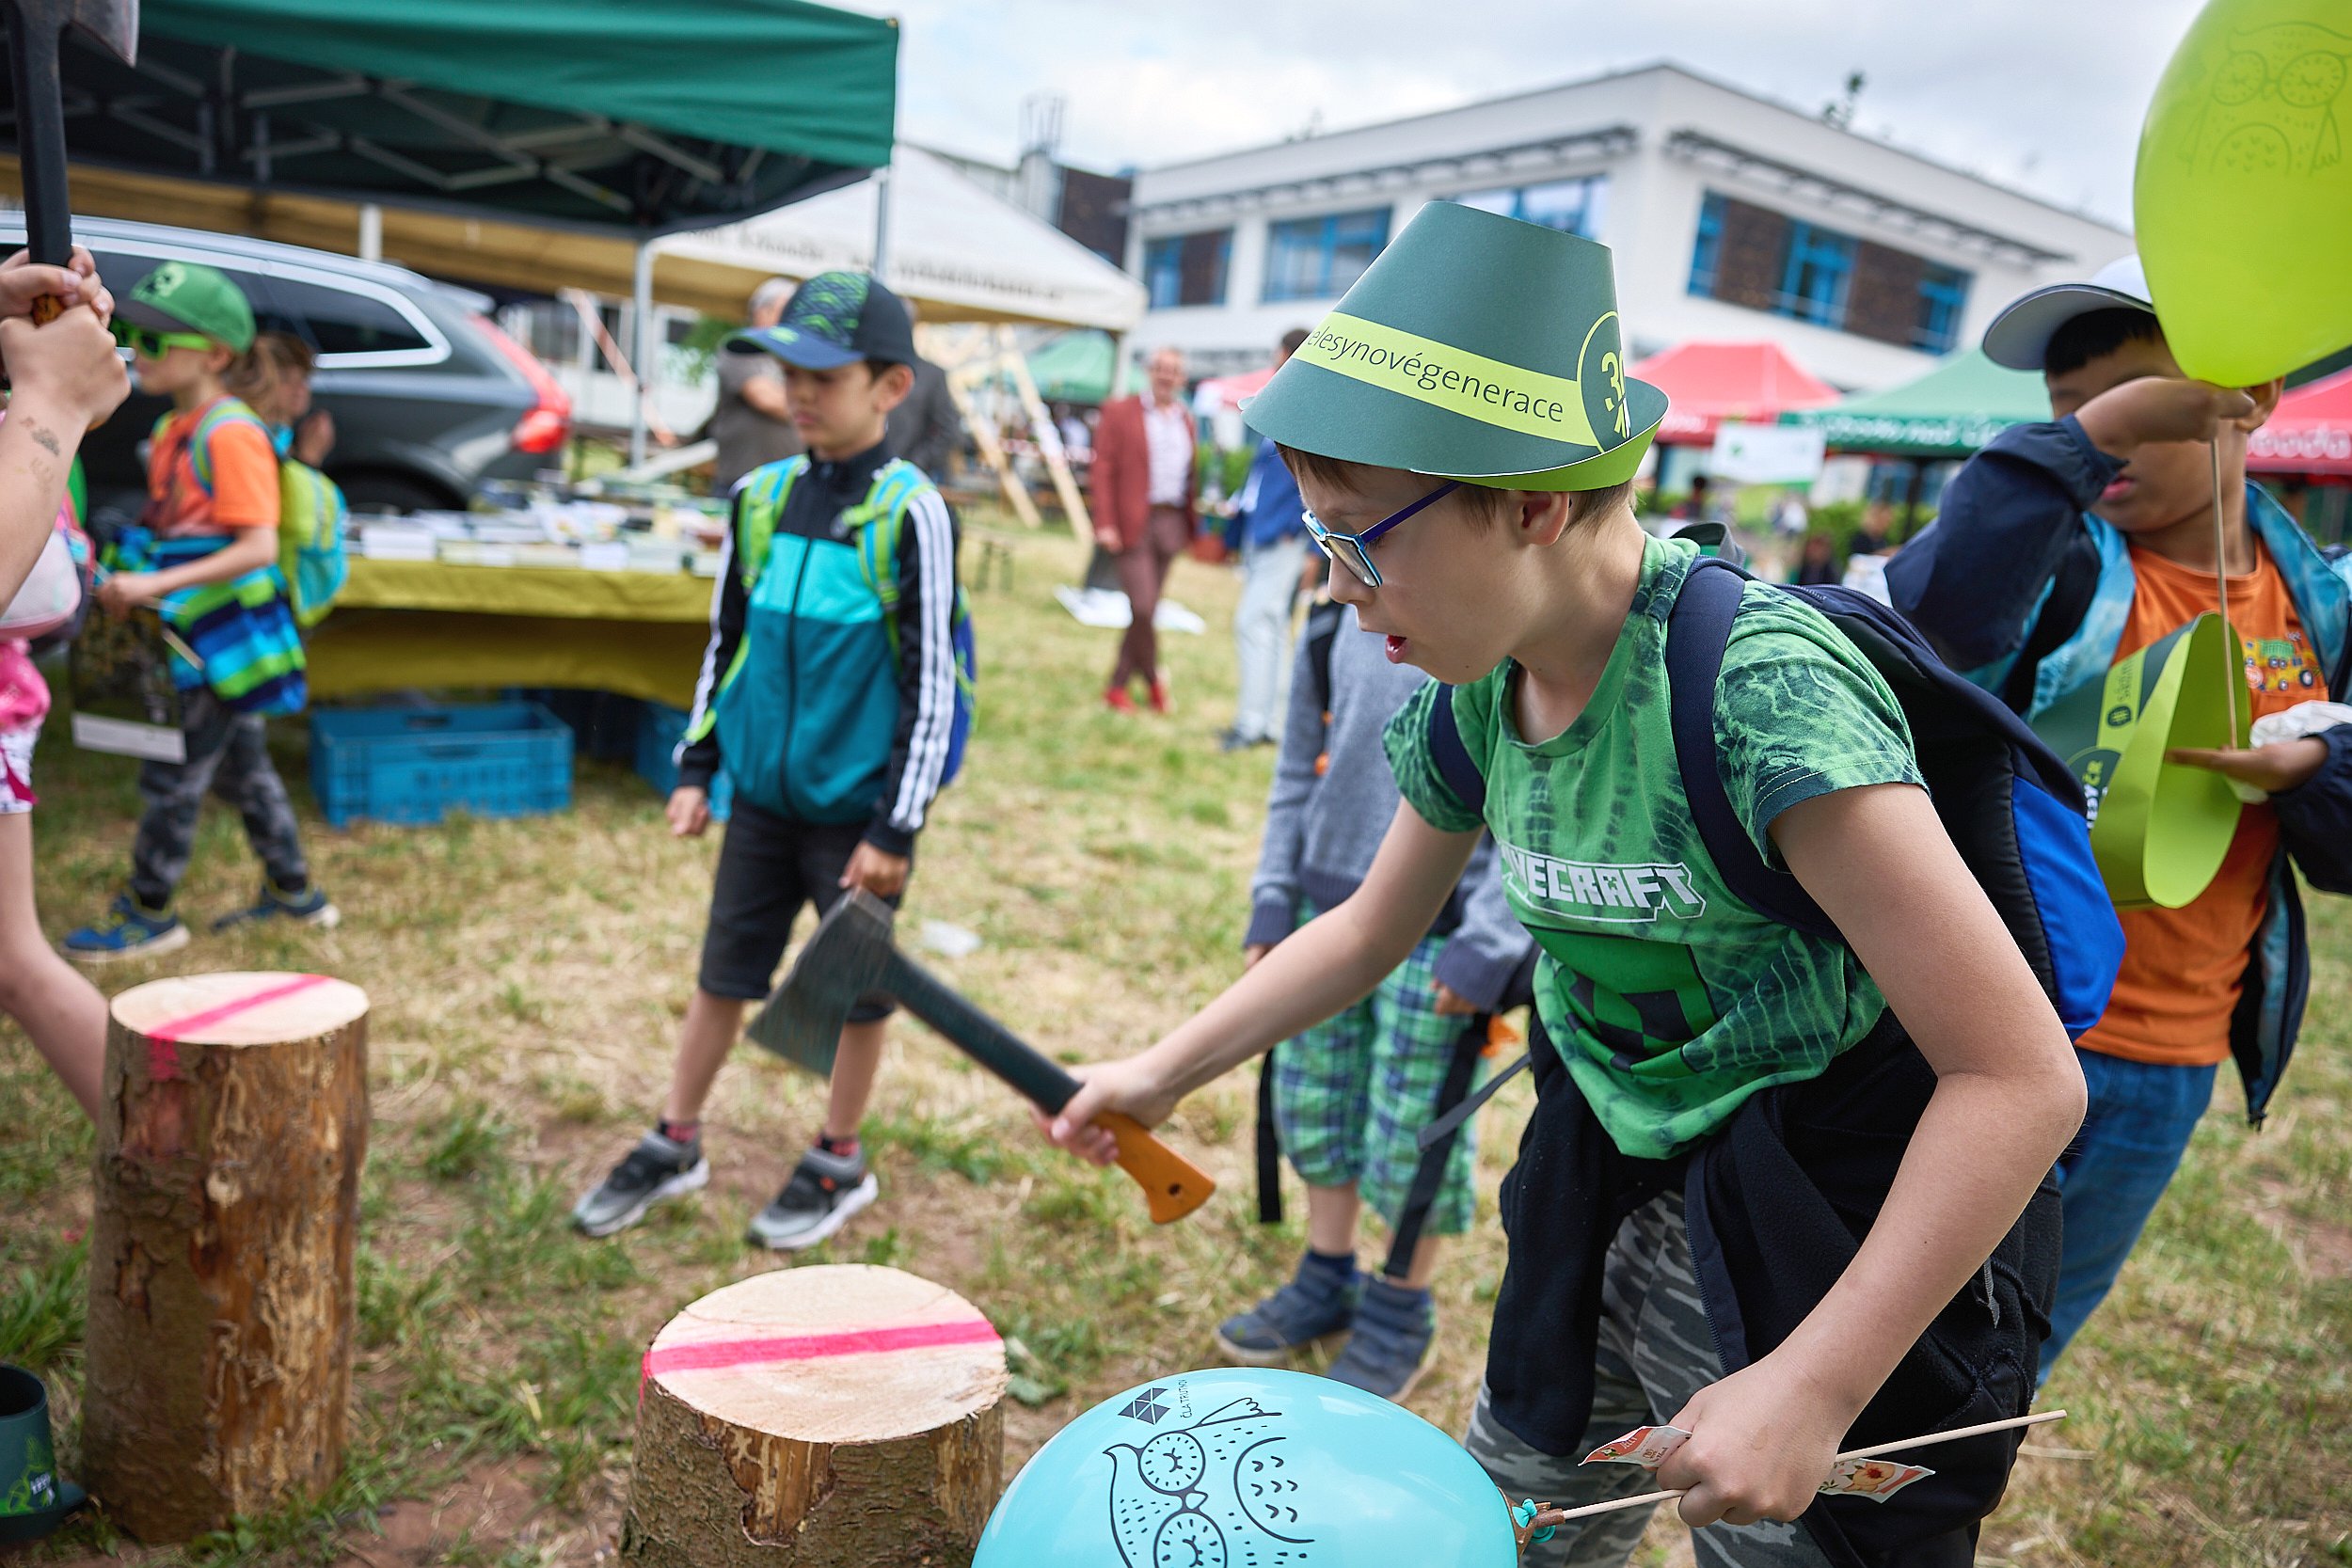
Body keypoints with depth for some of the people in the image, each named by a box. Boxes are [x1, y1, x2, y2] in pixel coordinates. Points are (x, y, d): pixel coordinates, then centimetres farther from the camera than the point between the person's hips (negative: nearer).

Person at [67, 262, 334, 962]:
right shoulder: (173, 429, 9)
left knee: (171, 777, 2)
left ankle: (147, 915, 17)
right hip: (194, 636, 9)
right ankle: (291, 892, 30)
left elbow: (258, 548, -25)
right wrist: (126, 583, 8)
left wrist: (157, 585, -27)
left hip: (224, 637, -9)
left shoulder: (230, 434, -19)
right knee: (242, 767, 17)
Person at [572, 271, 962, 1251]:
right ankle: (675, 1146, 34)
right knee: (725, 973, 16)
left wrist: (895, 826, -13)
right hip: (761, 793, 5)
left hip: (857, 806, -5)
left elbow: (931, 681, -13)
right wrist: (695, 766, 10)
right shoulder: (760, 498, 3)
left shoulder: (910, 513, -13)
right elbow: (726, 642, 13)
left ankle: (838, 1164, 30)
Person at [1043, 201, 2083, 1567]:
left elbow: (2023, 1081, -28)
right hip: (1616, 1187, 7)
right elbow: (1371, 928, 10)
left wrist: (1813, 1388, -27)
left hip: (1834, 1236, -6)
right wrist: (1164, 1073, 8)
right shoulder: (1478, 697, -6)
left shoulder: (1760, 681, -29)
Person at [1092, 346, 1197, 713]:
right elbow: (1103, 468, -4)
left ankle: (1118, 686, 16)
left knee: (1147, 610, 6)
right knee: (1142, 607, -13)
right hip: (1132, 523, -5)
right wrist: (1105, 523, -13)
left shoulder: (1186, 419, 16)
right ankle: (1153, 677, 9)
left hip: (1171, 525, 5)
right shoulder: (1119, 412, 2)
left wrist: (1193, 522, 10)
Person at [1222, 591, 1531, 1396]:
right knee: (1313, 1104, 16)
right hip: (1328, 906, 6)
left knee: (1412, 1134, 6)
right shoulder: (1337, 627, 5)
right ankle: (1327, 1279, 39)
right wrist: (1272, 903, 8)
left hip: (1437, 932, -5)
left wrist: (1484, 946, -15)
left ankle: (1401, 1309, 31)